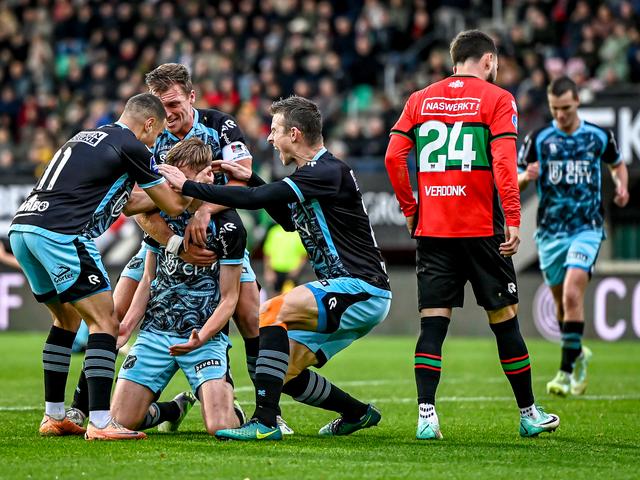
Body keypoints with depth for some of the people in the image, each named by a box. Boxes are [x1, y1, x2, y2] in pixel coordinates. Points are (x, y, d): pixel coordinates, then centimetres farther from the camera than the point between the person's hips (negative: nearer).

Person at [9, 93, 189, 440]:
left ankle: (53, 417, 23)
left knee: (67, 319, 23)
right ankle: (100, 423, -12)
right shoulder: (131, 147, 1)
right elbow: (173, 206, 9)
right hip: (60, 235, -9)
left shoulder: (85, 138, 26)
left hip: (22, 229, 9)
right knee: (105, 322, -4)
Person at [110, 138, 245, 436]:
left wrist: (201, 337, -22)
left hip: (206, 336, -4)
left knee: (221, 428, -21)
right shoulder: (160, 212, 6)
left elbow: (228, 297, -6)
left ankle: (226, 401, 18)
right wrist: (126, 327, 0)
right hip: (154, 333, 4)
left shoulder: (227, 225, -8)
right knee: (121, 420, -6)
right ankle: (176, 408, 26)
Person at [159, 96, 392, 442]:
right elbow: (289, 221, 32)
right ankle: (358, 413, 31)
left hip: (361, 290, -10)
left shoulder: (328, 171, -17)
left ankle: (265, 421, -28)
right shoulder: (313, 172, 14)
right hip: (345, 289, 10)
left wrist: (188, 186, -16)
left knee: (273, 311, -26)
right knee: (284, 372, 10)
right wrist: (251, 179, 20)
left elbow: (254, 200, -23)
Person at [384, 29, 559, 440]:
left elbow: (394, 157, 3)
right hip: (482, 229, -3)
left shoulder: (420, 100, 10)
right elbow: (504, 162, -12)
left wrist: (411, 210, 11)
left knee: (433, 323, 1)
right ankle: (529, 414, 16)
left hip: (432, 230, 3)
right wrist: (513, 220, -12)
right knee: (504, 319, 7)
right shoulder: (497, 99, -1)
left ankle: (426, 414, -11)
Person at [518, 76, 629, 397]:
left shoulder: (599, 137, 0)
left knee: (572, 295, -19)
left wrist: (622, 185, 0)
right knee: (561, 302, 12)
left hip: (586, 229, -2)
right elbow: (513, 183, 0)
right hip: (550, 232, 2)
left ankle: (567, 372, -18)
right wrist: (526, 178, -23)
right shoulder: (538, 139, -2)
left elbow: (617, 164, 20)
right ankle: (578, 353, 38)